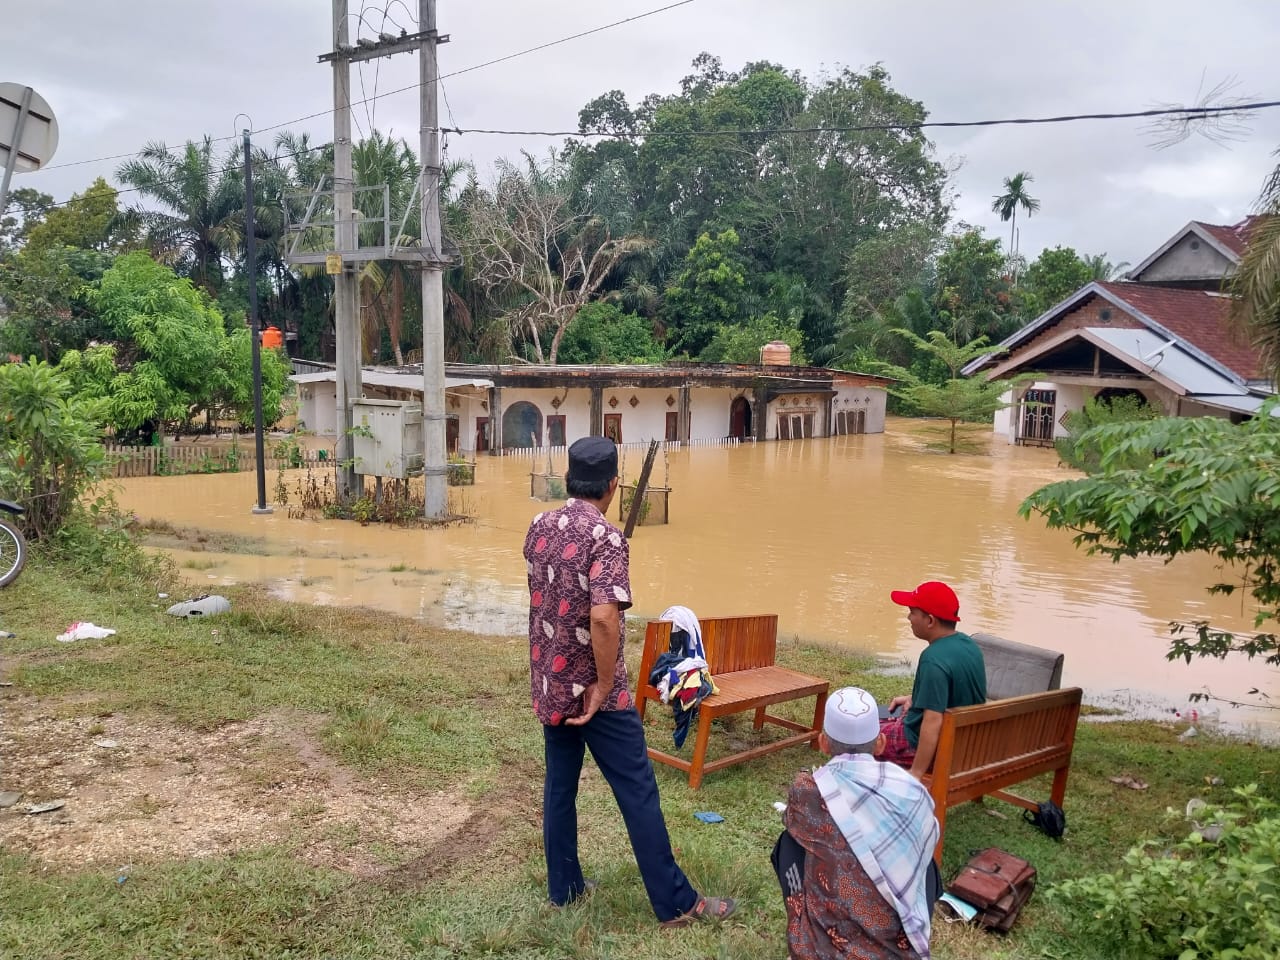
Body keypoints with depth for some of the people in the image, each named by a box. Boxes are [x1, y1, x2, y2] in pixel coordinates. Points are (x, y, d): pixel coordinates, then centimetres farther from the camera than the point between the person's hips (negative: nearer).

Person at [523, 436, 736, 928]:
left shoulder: (539, 526, 2)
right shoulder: (606, 537, -20)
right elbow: (603, 617, -32)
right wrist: (605, 686, -21)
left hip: (548, 684, 7)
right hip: (590, 689, -7)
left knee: (559, 783, 17)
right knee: (637, 790, 2)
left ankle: (563, 887, 30)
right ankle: (676, 902, 12)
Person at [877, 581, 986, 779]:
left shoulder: (934, 660, -31)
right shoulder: (967, 643, -3)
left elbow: (933, 723, -33)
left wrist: (916, 774, -28)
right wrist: (914, 699, 16)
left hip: (928, 745, -9)